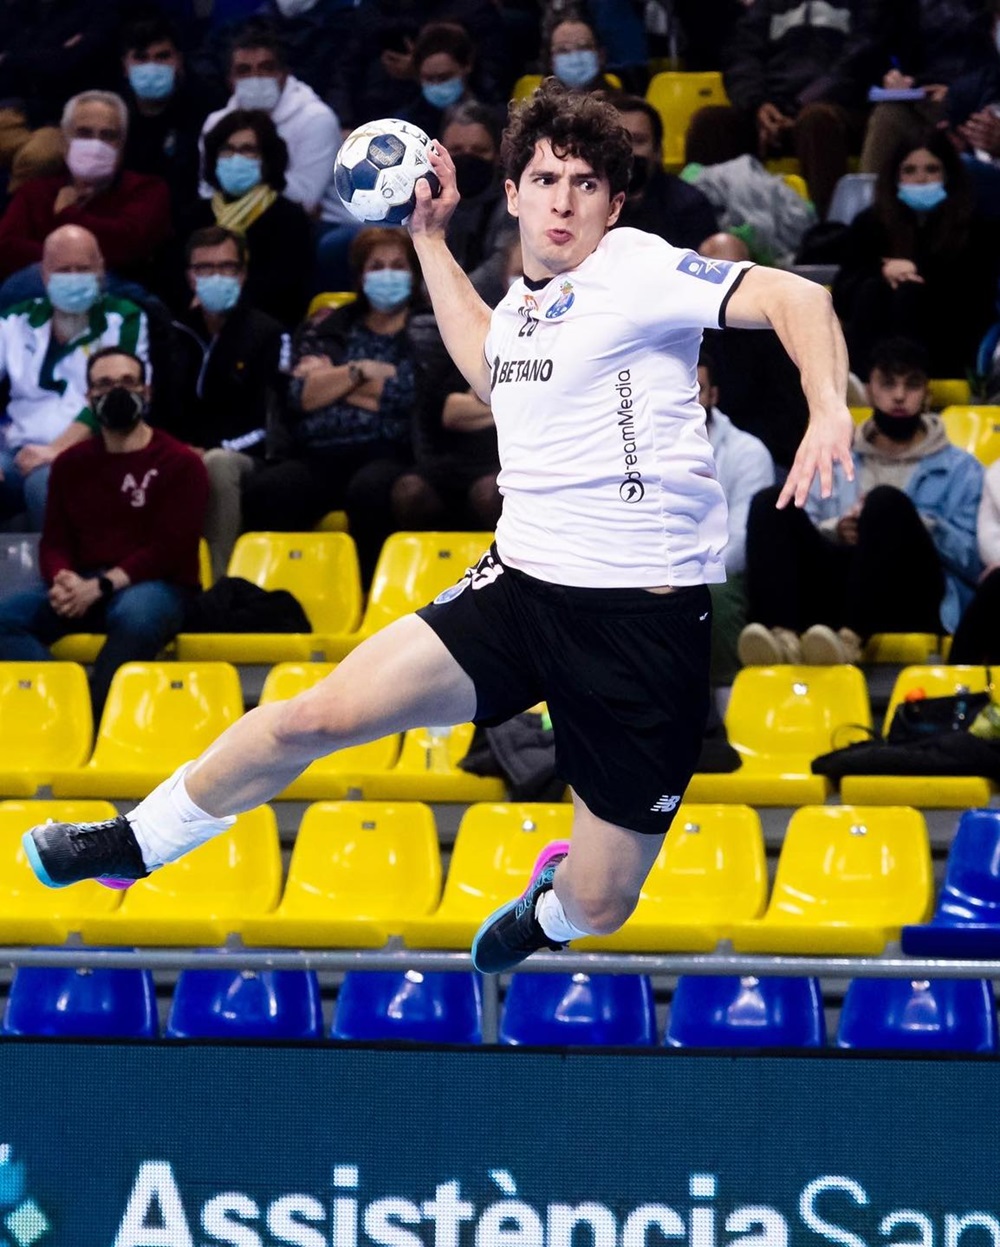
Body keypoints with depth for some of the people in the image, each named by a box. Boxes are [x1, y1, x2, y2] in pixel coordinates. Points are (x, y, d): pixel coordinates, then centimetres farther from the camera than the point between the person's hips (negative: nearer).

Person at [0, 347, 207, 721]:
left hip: (156, 587, -4)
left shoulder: (180, 463, 1)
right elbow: (54, 541, 12)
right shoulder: (71, 464, 16)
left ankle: (96, 716, -34)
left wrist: (101, 586, -18)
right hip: (83, 590, 4)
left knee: (135, 615, -42)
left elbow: (170, 549, -8)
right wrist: (63, 580, -14)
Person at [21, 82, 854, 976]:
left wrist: (829, 413, -38)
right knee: (317, 715, -9)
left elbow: (797, 298, -21)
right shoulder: (526, 296, 12)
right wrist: (429, 238, 33)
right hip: (519, 590, 6)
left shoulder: (637, 270, -10)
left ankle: (551, 906, 38)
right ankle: (138, 843, 11)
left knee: (597, 909, -1)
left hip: (645, 623, -6)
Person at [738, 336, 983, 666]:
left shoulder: (959, 469, 19)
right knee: (770, 503, -19)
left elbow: (974, 558, 5)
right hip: (835, 588, 3)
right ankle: (783, 635, -44)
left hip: (914, 599, -3)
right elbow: (798, 538, 15)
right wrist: (836, 531, -6)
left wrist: (916, 526, -8)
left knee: (886, 501, -30)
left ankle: (850, 637, -50)